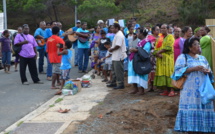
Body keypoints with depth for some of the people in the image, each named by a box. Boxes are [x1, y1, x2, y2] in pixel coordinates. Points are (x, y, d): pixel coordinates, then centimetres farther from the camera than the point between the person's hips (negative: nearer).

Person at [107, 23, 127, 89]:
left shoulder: (119, 35, -18)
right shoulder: (117, 35, 16)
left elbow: (118, 46, -25)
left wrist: (111, 49, -12)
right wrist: (111, 48, 8)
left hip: (119, 56, -11)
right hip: (115, 56, 11)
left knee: (119, 71, -5)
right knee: (114, 70, 19)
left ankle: (120, 84, 1)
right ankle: (114, 83, 29)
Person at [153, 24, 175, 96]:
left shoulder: (170, 37, 2)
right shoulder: (159, 38, 18)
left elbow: (168, 47, -12)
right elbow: (156, 49, 9)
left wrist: (159, 52, -10)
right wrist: (158, 54, -11)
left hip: (168, 58, -5)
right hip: (160, 59, 5)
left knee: (169, 72, -9)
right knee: (162, 73, 1)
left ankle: (172, 90, -7)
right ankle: (165, 90, 4)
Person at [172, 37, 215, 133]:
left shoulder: (202, 58, 19)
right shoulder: (183, 57, 2)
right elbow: (178, 70, -11)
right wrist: (194, 68, -17)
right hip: (190, 90, -5)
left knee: (202, 110, 0)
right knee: (191, 111, -9)